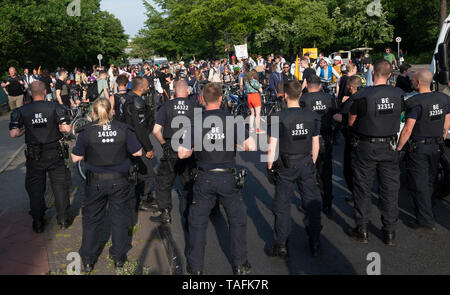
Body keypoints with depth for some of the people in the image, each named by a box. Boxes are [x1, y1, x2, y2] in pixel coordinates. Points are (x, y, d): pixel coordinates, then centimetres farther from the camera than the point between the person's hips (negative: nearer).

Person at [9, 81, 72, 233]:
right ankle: (63, 219, 18)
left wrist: (26, 128, 12)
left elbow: (13, 134, -6)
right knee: (60, 186, 12)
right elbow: (66, 129, -15)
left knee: (35, 189, 13)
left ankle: (38, 223, 20)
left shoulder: (21, 111, -4)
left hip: (34, 156, 1)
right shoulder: (55, 107, -9)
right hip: (55, 153, -1)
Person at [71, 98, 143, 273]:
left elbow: (75, 158, -8)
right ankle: (119, 258, 26)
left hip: (95, 183, 0)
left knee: (92, 220, 15)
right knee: (119, 218, 15)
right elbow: (138, 152, -3)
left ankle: (88, 261, 25)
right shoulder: (123, 129, -8)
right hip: (119, 181, 1)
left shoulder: (87, 131, -11)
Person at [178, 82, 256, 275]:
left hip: (204, 179, 1)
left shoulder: (196, 122, -4)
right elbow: (251, 146, -13)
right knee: (237, 221, 16)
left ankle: (195, 268, 20)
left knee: (197, 222, 14)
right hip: (228, 178, 0)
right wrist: (238, 146, 8)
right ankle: (240, 266, 23)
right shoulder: (231, 120, -7)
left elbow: (182, 154, -3)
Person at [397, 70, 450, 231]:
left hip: (418, 147, -7)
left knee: (418, 184, 1)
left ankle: (426, 219, 3)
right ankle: (424, 209, 34)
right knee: (430, 181, 19)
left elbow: (407, 130, -21)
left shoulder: (415, 102, -20)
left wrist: (398, 148, -12)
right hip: (436, 147, 7)